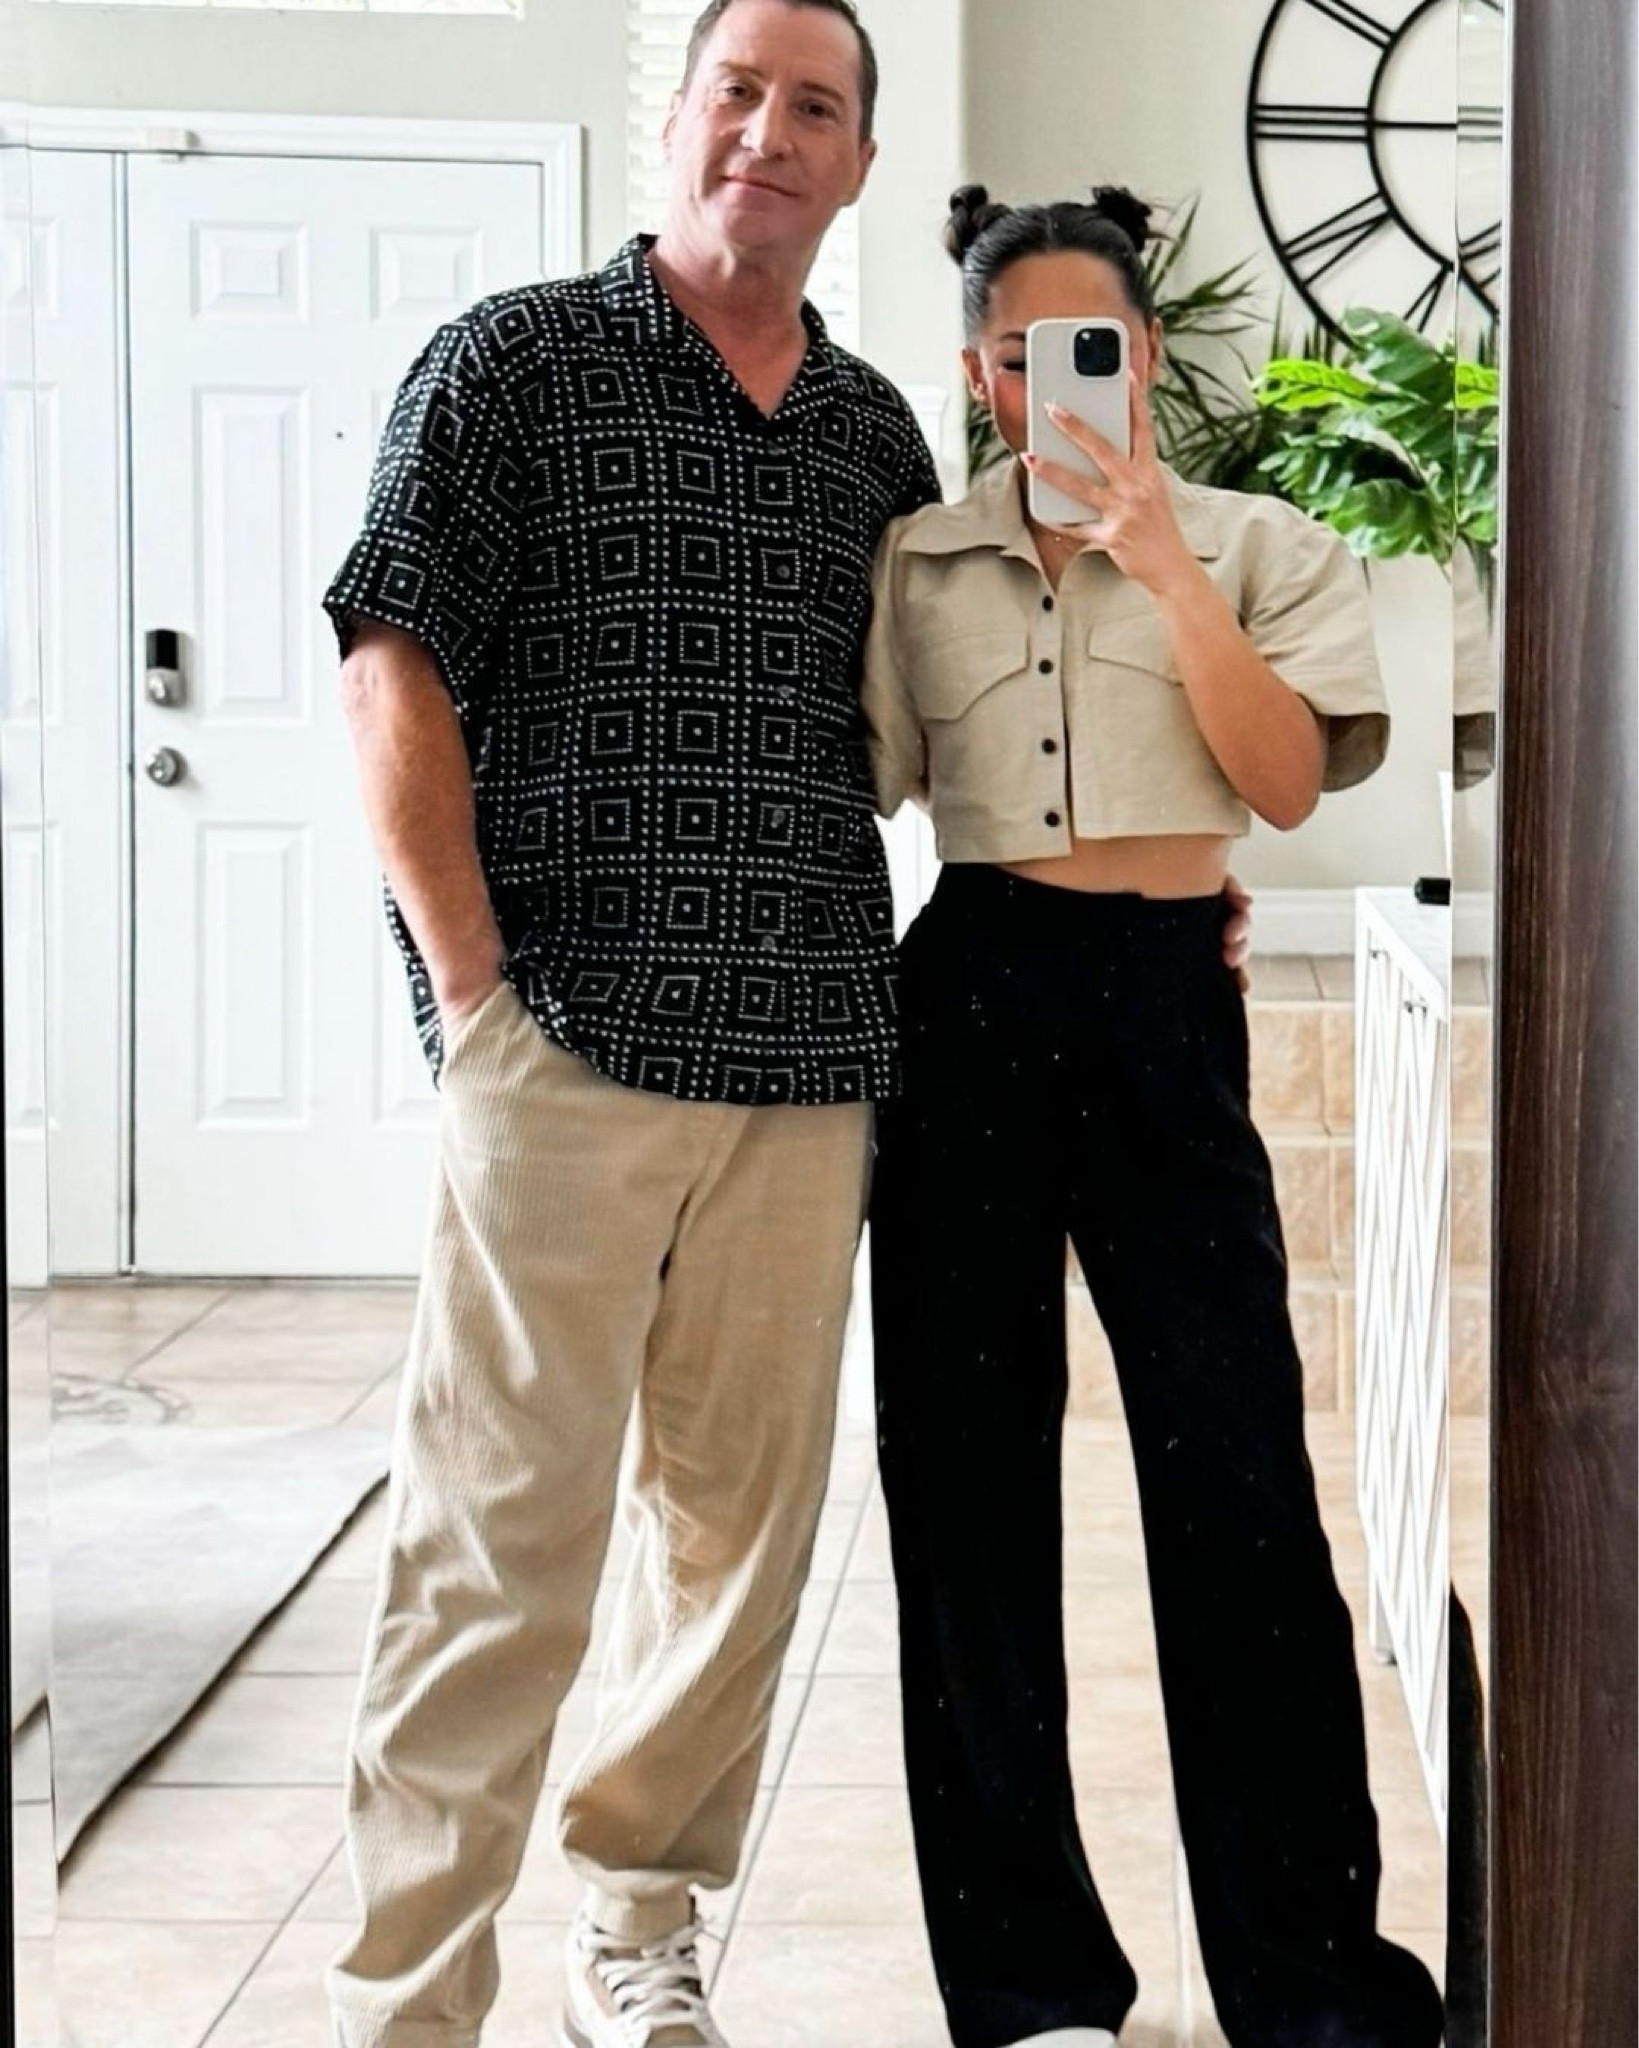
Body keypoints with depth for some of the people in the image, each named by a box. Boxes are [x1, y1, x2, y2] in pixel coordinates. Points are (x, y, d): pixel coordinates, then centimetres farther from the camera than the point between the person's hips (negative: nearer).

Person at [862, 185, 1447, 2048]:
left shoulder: (1257, 546, 8)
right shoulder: (914, 563, 10)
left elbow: (1290, 779, -4)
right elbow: (856, 785, 9)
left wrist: (1162, 563, -11)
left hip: (1167, 1000, -1)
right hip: (966, 996, 2)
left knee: (1236, 1472, -5)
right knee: (967, 1469, 3)